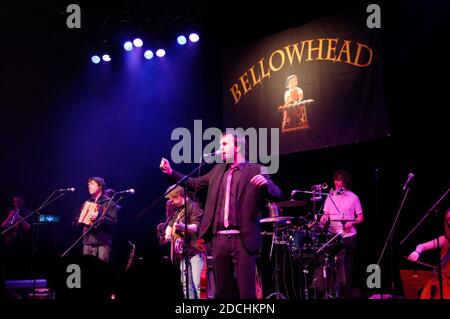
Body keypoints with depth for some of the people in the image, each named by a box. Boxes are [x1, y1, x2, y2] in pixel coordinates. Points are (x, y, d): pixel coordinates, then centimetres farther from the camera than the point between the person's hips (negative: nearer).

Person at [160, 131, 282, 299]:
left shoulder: (255, 170, 0)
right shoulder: (218, 170, 17)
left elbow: (277, 194, -7)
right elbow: (195, 183, 21)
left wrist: (266, 183, -28)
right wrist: (170, 172, 12)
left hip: (243, 238, -5)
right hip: (219, 238, 5)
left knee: (246, 291, -5)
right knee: (222, 289, 10)